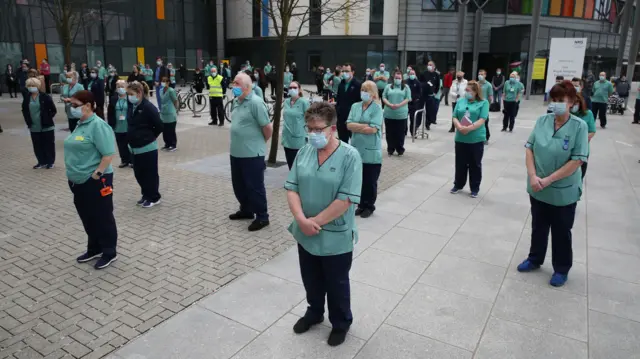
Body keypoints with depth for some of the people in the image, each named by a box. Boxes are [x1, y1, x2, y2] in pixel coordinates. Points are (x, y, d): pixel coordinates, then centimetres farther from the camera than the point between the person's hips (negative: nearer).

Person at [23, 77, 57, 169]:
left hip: (47, 126, -4)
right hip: (34, 128, 5)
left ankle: (50, 162, 17)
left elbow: (53, 110, -6)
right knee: (37, 146, 10)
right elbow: (24, 111, 18)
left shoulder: (45, 97, -9)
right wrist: (28, 121, 8)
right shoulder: (26, 99, 5)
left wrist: (47, 118, -8)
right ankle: (42, 162, 22)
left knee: (49, 145, 4)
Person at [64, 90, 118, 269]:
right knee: (87, 217, 19)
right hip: (79, 181, 9)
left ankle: (109, 253, 19)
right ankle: (94, 249, 34)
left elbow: (108, 154, -23)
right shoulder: (81, 124, 10)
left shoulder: (98, 125, -18)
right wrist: (73, 171, 15)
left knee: (102, 218, 5)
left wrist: (97, 174, -23)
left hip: (95, 181, -9)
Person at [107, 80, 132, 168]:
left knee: (130, 144, 6)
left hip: (129, 126, -4)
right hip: (118, 127, 4)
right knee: (121, 145, 11)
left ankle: (132, 160, 18)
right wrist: (110, 125, 0)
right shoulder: (113, 99, 4)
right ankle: (124, 160, 24)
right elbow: (110, 113, 5)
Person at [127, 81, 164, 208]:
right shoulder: (132, 107, 7)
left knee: (150, 174, 2)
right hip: (135, 147, 8)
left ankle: (154, 198, 16)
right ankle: (146, 195, 30)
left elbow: (159, 126, -15)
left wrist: (149, 137, -3)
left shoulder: (148, 107, -17)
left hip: (148, 147, -8)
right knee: (139, 173, 15)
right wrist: (132, 138, 9)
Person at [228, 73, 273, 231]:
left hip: (252, 153, -8)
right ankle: (246, 210, 37)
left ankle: (262, 217, 14)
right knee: (239, 184, 19)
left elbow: (268, 127, -16)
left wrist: (261, 142, -1)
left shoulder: (256, 102, -17)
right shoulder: (236, 101, 9)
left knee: (254, 186, 1)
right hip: (236, 152, 9)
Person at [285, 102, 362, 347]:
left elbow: (346, 200, -21)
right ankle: (314, 312, 49)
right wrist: (301, 219, -17)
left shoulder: (349, 156, -16)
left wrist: (315, 222, -18)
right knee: (311, 280, 23)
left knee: (336, 284, 15)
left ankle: (341, 323, 39)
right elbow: (291, 188, -2)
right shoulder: (304, 152, -2)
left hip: (336, 237, -4)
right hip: (305, 234, 4)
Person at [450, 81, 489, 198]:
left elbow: (482, 120, -12)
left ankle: (475, 188, 21)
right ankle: (458, 185, 30)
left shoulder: (483, 103, -3)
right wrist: (459, 127, -16)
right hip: (460, 138, 3)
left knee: (475, 164, 9)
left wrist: (469, 128, -24)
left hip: (476, 139, -3)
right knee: (460, 163, 14)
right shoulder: (460, 101, 7)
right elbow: (455, 117, 3)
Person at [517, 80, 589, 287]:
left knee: (561, 232, 13)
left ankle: (561, 269, 32)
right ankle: (535, 259, 40)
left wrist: (548, 180, -18)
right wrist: (533, 176, -13)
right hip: (538, 189, 3)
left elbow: (577, 160, -16)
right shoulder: (542, 121, -4)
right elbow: (529, 148, -1)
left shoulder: (579, 126, -14)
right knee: (538, 227, 20)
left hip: (564, 192, -3)